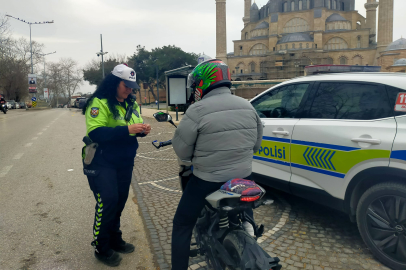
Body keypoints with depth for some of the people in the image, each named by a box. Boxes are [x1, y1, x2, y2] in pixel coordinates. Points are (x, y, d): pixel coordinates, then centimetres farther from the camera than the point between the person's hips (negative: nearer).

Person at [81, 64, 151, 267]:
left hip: (125, 162, 7)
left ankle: (114, 238, 32)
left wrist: (143, 130, -9)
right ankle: (101, 248, 9)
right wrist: (127, 130, -33)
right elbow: (96, 133, -26)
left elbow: (135, 126, 15)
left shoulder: (131, 104, 10)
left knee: (120, 200, 14)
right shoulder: (99, 103, -14)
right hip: (102, 163, -7)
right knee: (107, 202, -10)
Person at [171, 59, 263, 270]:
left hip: (207, 180, -5)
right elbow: (256, 144, 11)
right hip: (243, 177, 6)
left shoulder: (198, 110, -16)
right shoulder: (248, 107, 2)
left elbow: (181, 151, -11)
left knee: (182, 226, 13)